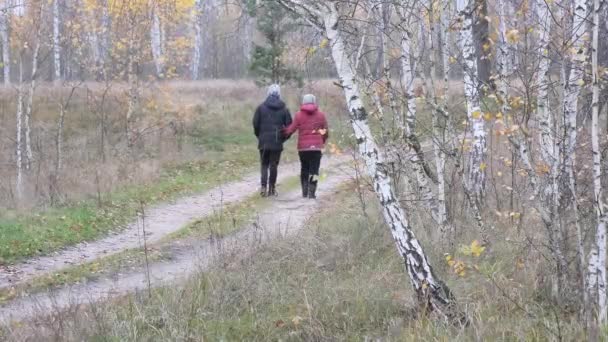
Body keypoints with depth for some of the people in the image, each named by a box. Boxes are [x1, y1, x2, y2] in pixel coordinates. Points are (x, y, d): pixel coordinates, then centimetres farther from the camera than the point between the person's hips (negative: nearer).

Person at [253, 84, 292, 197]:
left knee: (264, 164, 9)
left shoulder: (261, 107, -1)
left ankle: (263, 186, -8)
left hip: (264, 142, 0)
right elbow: (289, 126, 0)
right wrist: (283, 138, 11)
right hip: (277, 143, 0)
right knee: (274, 165, 8)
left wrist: (259, 136, 11)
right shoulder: (284, 109, 1)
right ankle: (272, 188, 10)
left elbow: (255, 124, -2)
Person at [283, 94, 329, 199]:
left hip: (303, 147, 1)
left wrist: (284, 133, 14)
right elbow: (326, 132, 6)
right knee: (314, 170, 1)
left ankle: (305, 191, 10)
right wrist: (322, 141, 22)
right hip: (317, 147, -1)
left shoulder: (299, 115, -1)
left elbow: (291, 129, -5)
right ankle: (312, 192, -8)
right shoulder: (321, 115, 3)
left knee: (304, 169, 14)